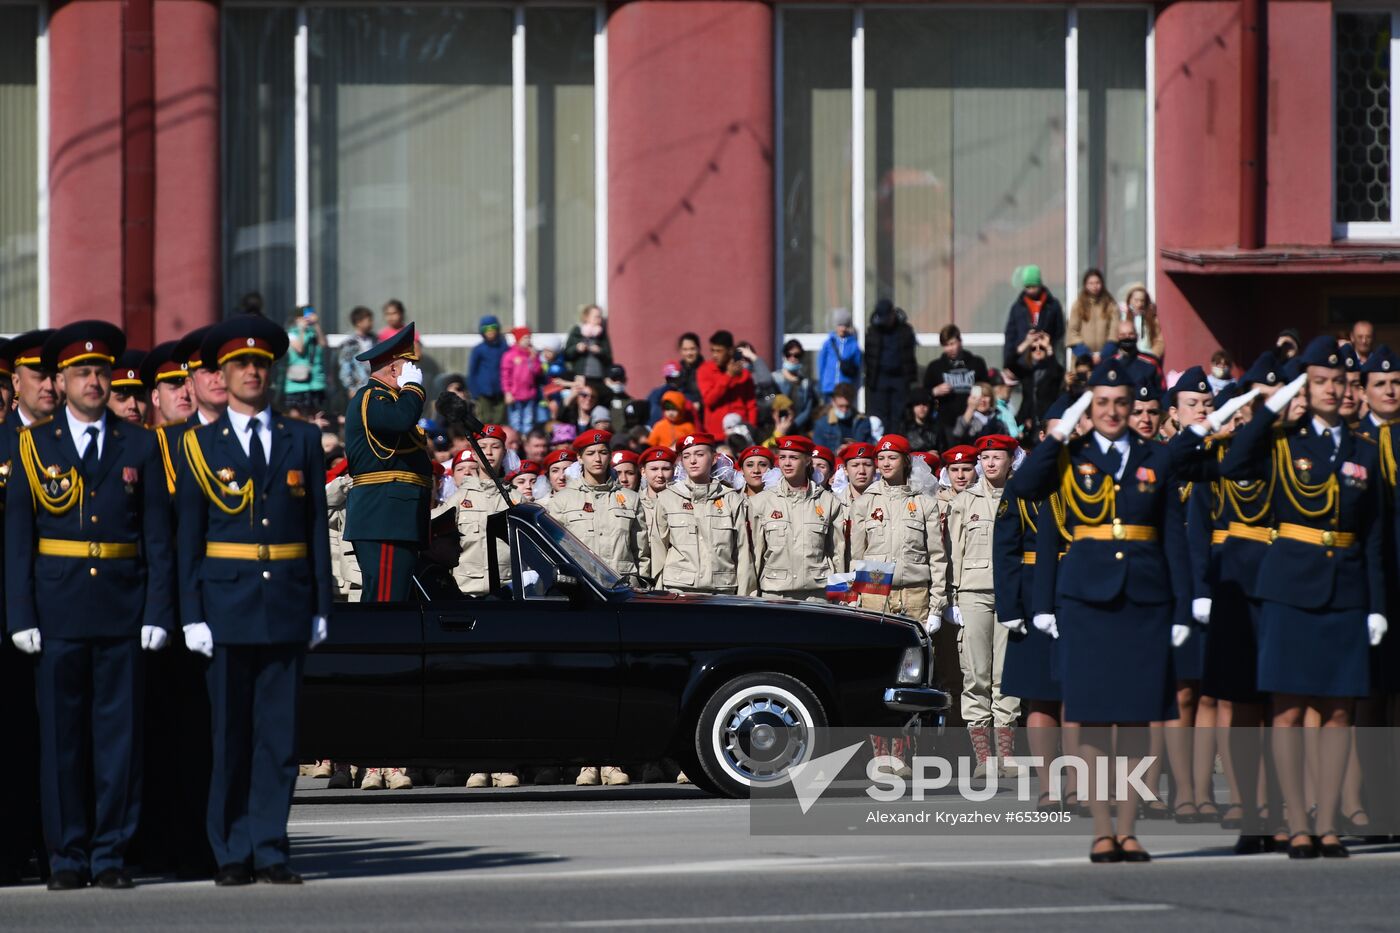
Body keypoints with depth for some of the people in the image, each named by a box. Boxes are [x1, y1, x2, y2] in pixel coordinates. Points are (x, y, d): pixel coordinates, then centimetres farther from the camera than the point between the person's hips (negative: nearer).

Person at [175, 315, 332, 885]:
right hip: (228, 604, -2)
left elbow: (317, 527, 10)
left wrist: (320, 606, 4)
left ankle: (269, 851, 5)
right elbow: (188, 537, 3)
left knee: (279, 732, 1)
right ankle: (232, 854, 6)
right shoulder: (200, 445, 5)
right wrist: (192, 615, -5)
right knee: (230, 733, 1)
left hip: (287, 605, 2)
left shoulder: (302, 440, 10)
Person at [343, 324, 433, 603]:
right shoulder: (369, 398, -8)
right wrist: (413, 386, -13)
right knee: (387, 598, -15)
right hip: (384, 519, -11)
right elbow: (403, 418, -29)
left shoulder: (384, 399, 25)